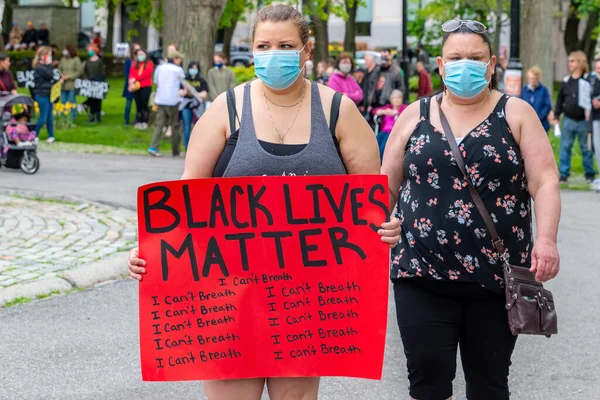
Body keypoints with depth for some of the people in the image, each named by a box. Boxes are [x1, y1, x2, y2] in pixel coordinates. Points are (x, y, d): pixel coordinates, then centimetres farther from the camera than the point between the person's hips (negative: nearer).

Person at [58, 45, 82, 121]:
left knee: (71, 102, -5)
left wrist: (69, 76, -12)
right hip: (63, 84, 5)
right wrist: (62, 75, -5)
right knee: (63, 101, 8)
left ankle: (72, 117, 1)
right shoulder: (63, 59, 11)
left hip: (72, 84, -5)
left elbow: (79, 72, -8)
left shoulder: (76, 59, -5)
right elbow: (59, 69, 15)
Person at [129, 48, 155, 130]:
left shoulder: (149, 64, 2)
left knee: (144, 105, -6)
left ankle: (145, 122, -3)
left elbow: (146, 73, -12)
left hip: (146, 87, -4)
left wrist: (135, 79, -16)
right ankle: (139, 122, 9)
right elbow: (131, 74, 5)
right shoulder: (134, 64, 17)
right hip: (136, 87, 4)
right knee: (138, 105, 5)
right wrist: (131, 82, -16)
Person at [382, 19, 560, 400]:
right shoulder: (415, 116, 8)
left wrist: (546, 239, -20)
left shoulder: (516, 114, 3)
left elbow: (545, 183, -5)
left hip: (496, 273, -1)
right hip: (423, 272, 1)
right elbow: (386, 187, 12)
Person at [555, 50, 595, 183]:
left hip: (583, 121, -3)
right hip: (568, 120, 3)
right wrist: (556, 116, 10)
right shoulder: (566, 81, 8)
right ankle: (563, 174, 10)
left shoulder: (588, 80, -4)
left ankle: (590, 174, 15)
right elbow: (560, 99, 13)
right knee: (565, 147, 4)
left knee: (586, 148, 6)